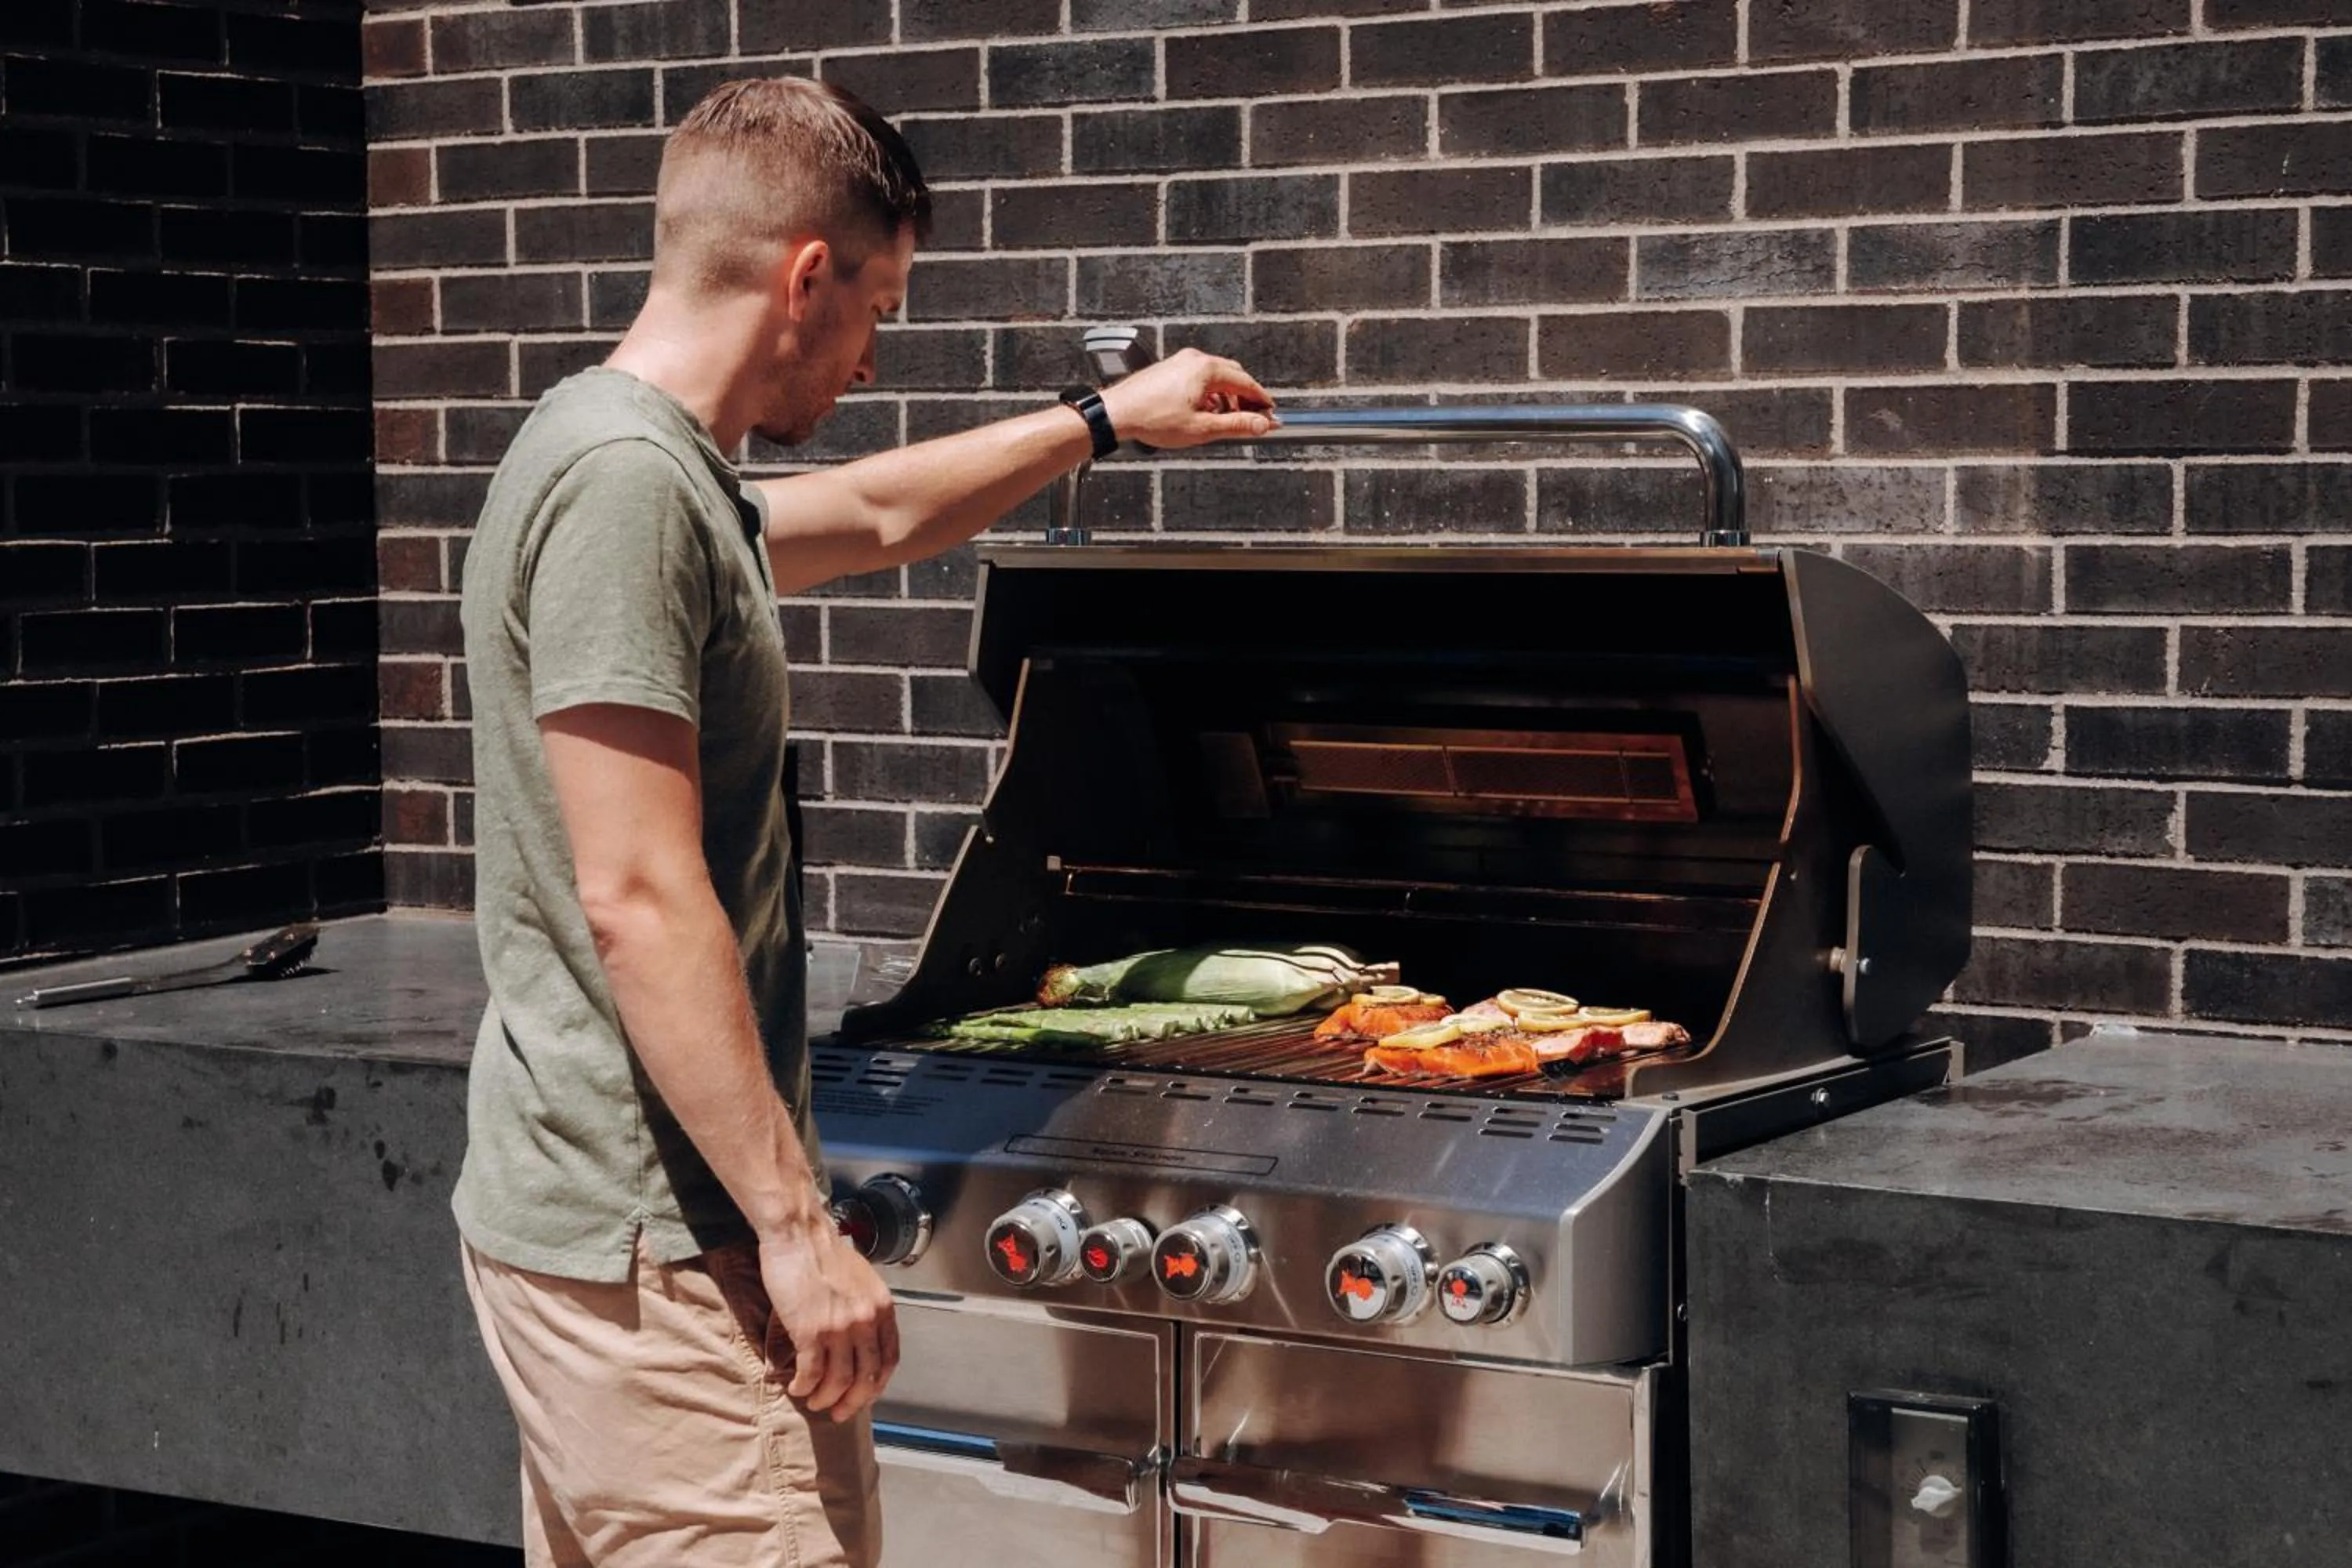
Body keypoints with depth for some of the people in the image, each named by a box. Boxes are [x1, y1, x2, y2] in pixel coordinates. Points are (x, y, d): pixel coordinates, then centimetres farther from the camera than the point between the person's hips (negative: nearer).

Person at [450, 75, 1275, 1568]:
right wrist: (794, 1221, -21)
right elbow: (637, 898, -22)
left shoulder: (654, 469, 15)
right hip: (657, 1245, -10)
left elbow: (879, 513, 36)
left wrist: (1107, 420, 44)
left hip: (564, 1215, 10)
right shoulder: (623, 479, -17)